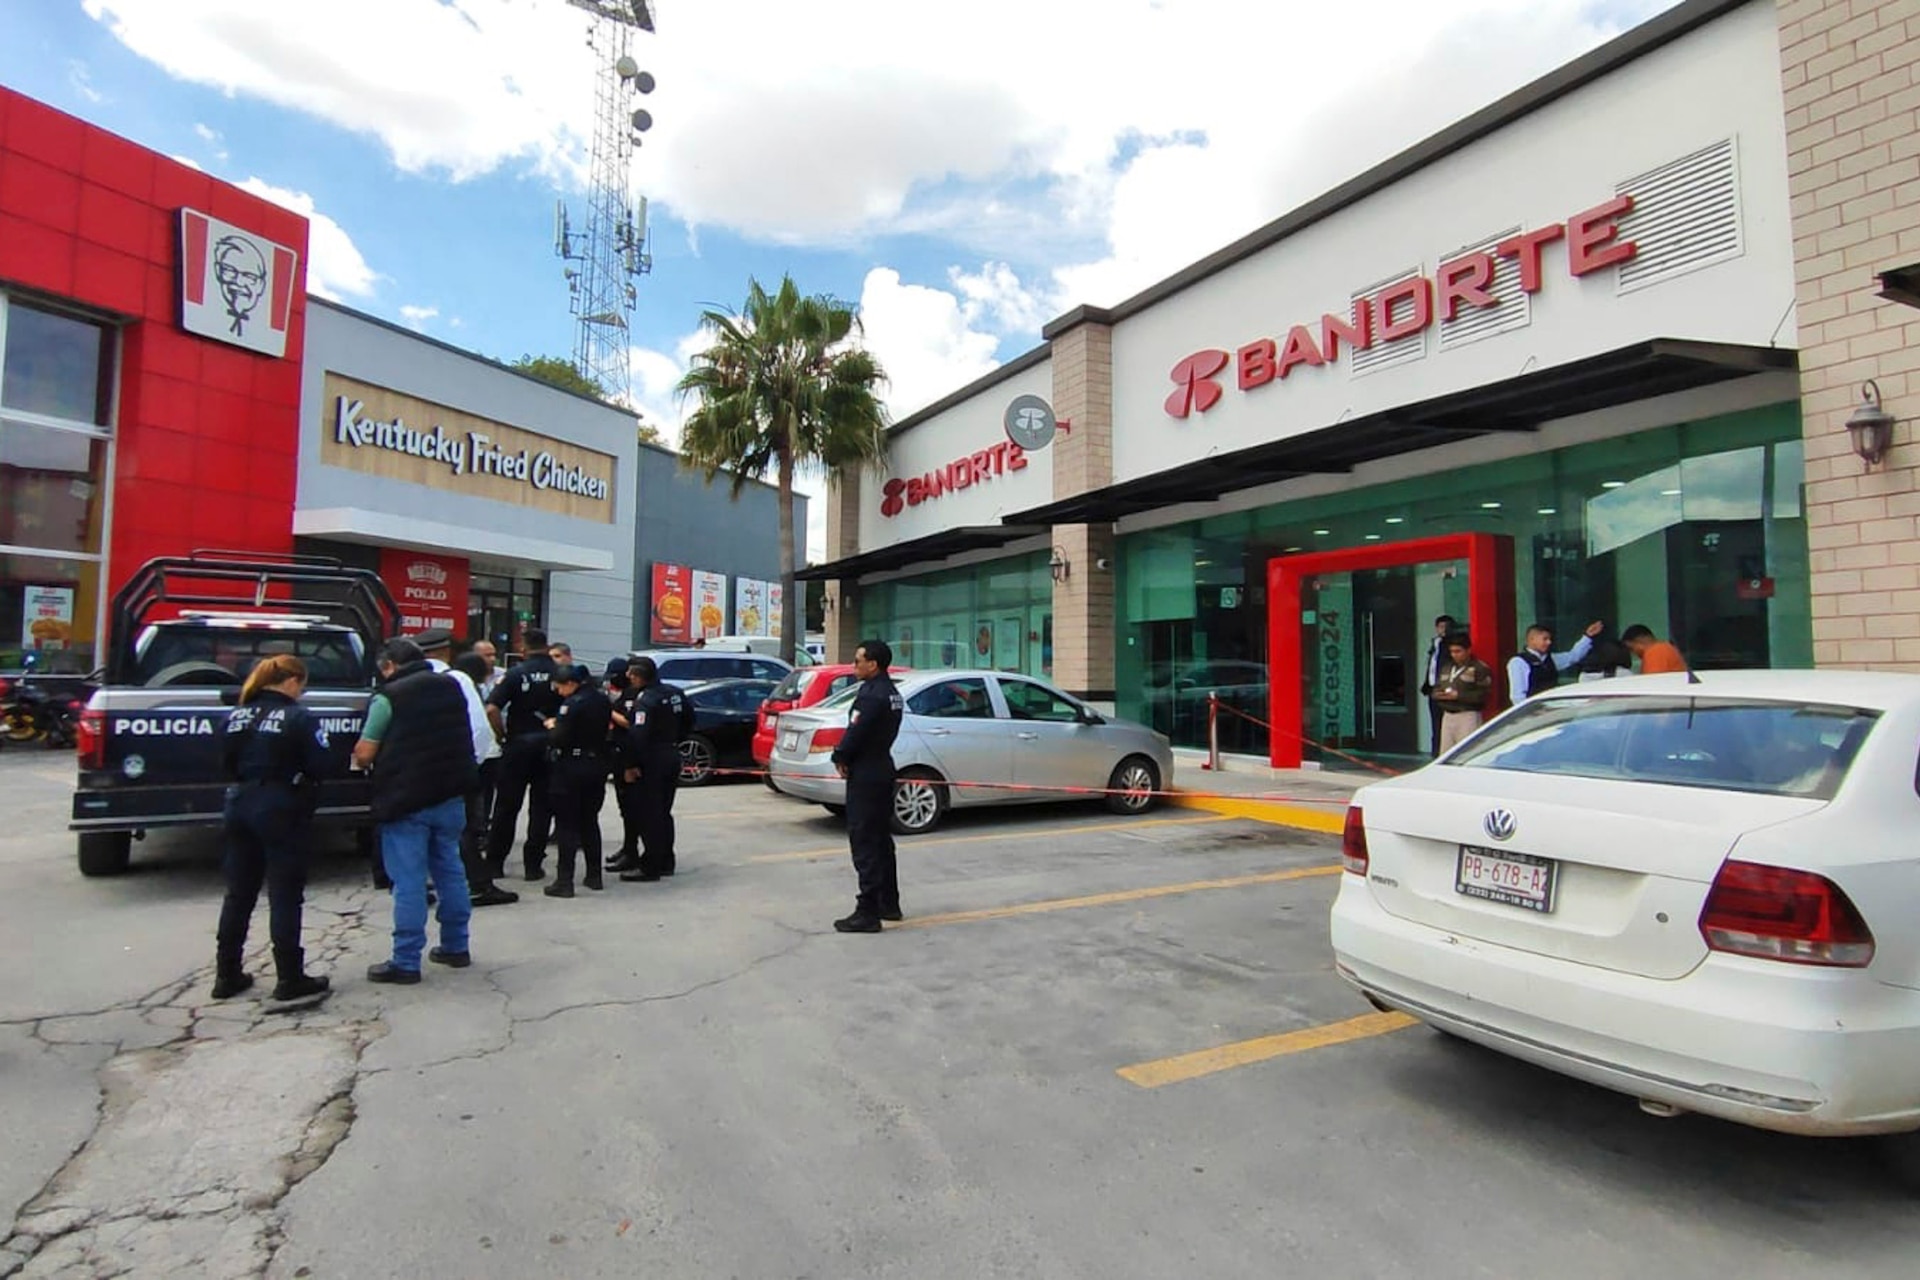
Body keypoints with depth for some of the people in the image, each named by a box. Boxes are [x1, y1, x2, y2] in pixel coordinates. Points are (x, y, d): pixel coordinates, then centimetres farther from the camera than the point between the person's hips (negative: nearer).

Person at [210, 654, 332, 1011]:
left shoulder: (238, 715, 7)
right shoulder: (298, 717, -12)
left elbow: (226, 761, 10)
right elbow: (318, 767, -14)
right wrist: (300, 777, 6)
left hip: (240, 805, 7)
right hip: (280, 810, -6)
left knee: (238, 894, 16)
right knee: (284, 897, -2)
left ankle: (227, 976, 26)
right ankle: (289, 984, 1)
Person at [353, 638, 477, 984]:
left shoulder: (389, 697, -10)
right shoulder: (451, 687, 10)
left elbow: (364, 754, -8)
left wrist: (359, 758, 13)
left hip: (407, 800, -6)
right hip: (450, 795, 6)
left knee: (409, 882, 0)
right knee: (450, 871, 15)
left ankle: (406, 962, 5)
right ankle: (456, 946, 24)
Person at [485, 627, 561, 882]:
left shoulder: (517, 673, -6)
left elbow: (492, 709, -15)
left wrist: (502, 736, -3)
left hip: (518, 745, 0)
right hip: (548, 745, 0)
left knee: (506, 806, 10)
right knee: (541, 808, 8)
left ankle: (494, 863, 18)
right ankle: (533, 865, 9)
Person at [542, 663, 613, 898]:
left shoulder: (572, 703, -17)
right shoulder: (602, 700, 5)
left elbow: (558, 738, -21)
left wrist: (551, 726, 0)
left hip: (571, 767, -7)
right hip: (597, 764, 7)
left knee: (566, 824, 0)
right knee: (589, 821, 16)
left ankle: (564, 881, 0)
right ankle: (594, 875, 21)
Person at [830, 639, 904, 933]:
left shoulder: (871, 694, -20)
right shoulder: (890, 691, 11)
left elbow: (855, 732, -21)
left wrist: (840, 757, -3)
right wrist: (845, 756, 5)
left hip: (865, 776, -10)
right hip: (882, 770, 10)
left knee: (864, 844, -5)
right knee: (881, 840, 18)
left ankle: (867, 913, -1)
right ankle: (888, 904, 28)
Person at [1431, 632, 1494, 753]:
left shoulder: (1480, 668, -6)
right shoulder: (1446, 668, 18)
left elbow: (1484, 694, -14)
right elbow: (1436, 688, 22)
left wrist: (1458, 696, -19)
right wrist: (1438, 695, -3)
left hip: (1468, 716, -7)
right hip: (1447, 716, 7)